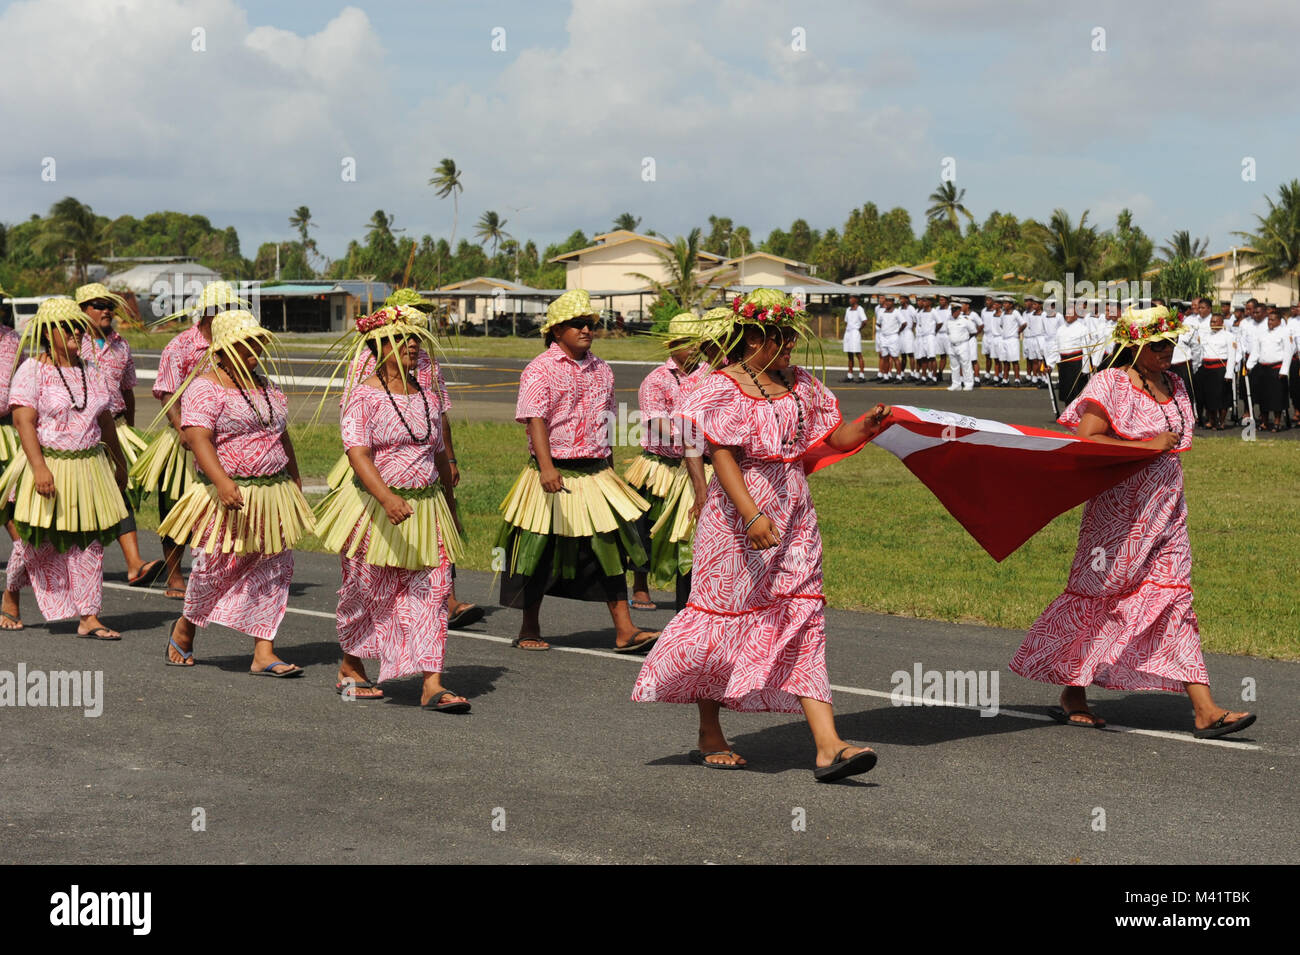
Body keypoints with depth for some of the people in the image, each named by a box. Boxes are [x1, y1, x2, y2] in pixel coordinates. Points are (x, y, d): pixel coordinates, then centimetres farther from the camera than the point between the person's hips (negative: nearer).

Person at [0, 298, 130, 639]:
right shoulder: (32, 371, -8)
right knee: (37, 541, 5)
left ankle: (89, 618, 4)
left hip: (89, 467, 5)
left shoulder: (89, 372, 10)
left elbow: (105, 420, 19)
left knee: (89, 544, 1)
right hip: (48, 465, -5)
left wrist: (119, 462, 24)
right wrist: (40, 467, -26)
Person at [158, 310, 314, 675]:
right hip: (227, 496, -7)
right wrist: (222, 481, -33)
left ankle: (263, 653, 4)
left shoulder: (264, 384, 15)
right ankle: (184, 628, 28)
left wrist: (295, 481, 22)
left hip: (274, 492, 7)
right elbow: (198, 438, -21)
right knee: (216, 568, 0)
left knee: (273, 570, 1)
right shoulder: (205, 387, -9)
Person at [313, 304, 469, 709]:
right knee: (368, 592, 8)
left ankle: (431, 684, -8)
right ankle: (350, 668, 31)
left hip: (426, 507, 5)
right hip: (375, 508, -5)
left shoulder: (427, 398, 9)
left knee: (431, 590, -5)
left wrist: (451, 508, 24)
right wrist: (386, 497, -35)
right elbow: (358, 452, -21)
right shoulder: (363, 396, -9)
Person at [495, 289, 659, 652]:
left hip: (596, 473, 5)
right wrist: (547, 468, -31)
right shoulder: (541, 370, -9)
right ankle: (529, 630, 20)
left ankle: (624, 630, 1)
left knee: (612, 548, 0)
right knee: (541, 555, 5)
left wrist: (608, 469, 21)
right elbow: (535, 421, -19)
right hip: (554, 475, -5)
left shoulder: (601, 371, 10)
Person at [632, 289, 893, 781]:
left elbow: (835, 437, 14)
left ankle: (828, 747, -9)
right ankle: (710, 736, 22)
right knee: (725, 614, 3)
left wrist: (866, 426, -8)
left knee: (804, 621, -2)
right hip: (739, 514, -6)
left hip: (793, 516, 6)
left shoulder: (800, 384, 10)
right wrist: (751, 516, -26)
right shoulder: (724, 388, -9)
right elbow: (722, 455, -16)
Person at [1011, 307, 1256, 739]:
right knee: (1095, 597, 3)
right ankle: (1072, 694, 19)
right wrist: (1148, 446, -19)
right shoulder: (1109, 384, -9)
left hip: (1166, 510, 6)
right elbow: (1086, 441, -18)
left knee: (1175, 598, 0)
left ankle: (1205, 710, -7)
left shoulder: (1173, 385, 13)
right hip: (1119, 512, -6)